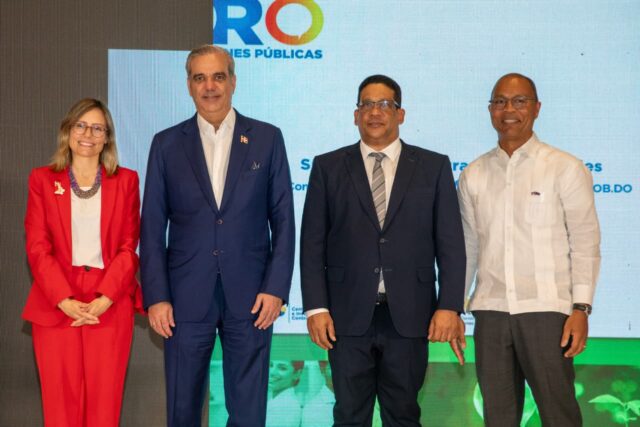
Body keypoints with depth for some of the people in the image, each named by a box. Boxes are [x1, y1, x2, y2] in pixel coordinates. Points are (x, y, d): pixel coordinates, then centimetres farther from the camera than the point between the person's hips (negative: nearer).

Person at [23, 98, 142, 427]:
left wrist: (104, 299, -10)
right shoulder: (43, 180, 9)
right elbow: (37, 247, 2)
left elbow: (129, 247, 4)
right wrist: (65, 301, -11)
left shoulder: (126, 181, 10)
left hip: (110, 307, 0)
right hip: (55, 306, 0)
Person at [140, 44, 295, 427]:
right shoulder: (167, 144, 6)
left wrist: (277, 288, -5)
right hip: (186, 298, 1)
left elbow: (283, 220, 3)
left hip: (251, 296, 0)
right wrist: (156, 296, -3)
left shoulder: (267, 138, 5)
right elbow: (153, 227, 4)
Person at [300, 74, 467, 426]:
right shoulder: (328, 167, 7)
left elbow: (450, 242, 3)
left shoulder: (433, 167, 7)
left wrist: (449, 306, -5)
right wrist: (315, 307, -5)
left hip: (409, 315, 0)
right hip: (349, 315, 0)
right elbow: (312, 242, 3)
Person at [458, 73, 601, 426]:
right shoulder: (473, 175, 9)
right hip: (490, 311, 4)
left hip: (546, 309, -3)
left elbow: (585, 244, -2)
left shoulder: (566, 168, -2)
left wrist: (581, 308, -9)